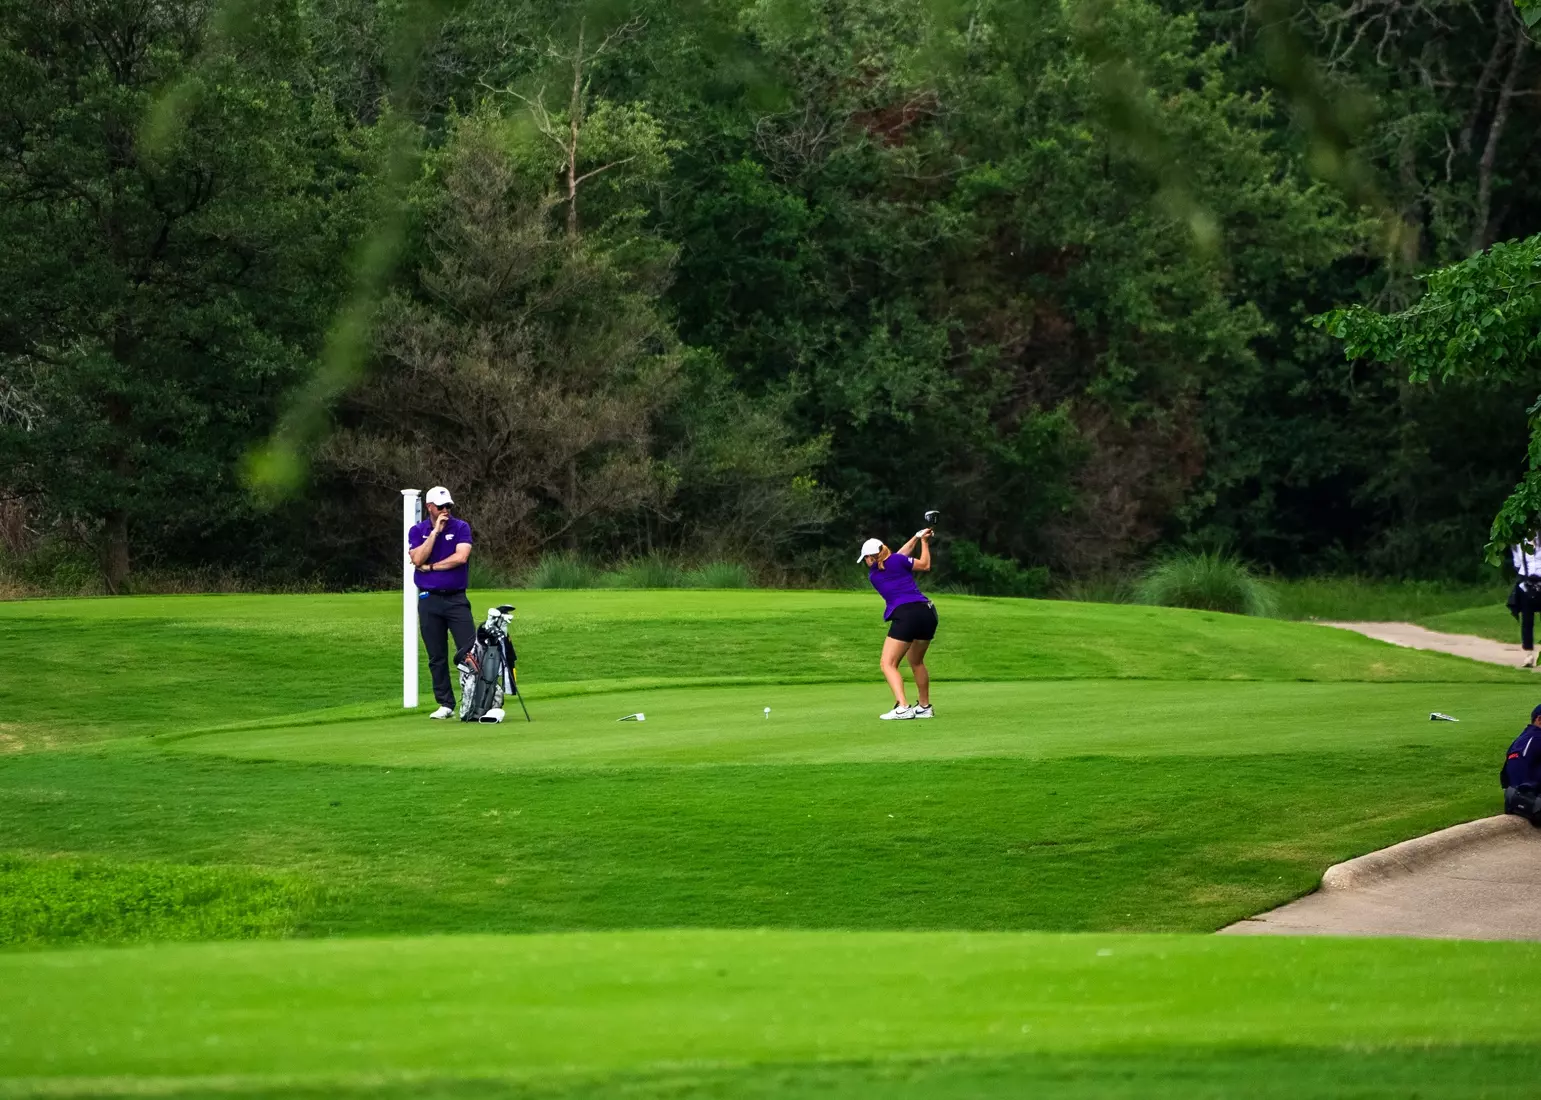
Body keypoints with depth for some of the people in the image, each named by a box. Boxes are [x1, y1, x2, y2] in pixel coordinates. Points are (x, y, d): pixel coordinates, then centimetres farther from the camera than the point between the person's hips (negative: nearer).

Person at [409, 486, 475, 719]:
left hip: (456, 598, -2)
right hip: (429, 600, 2)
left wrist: (431, 566, -7)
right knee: (436, 656, 4)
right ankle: (445, 704, 10)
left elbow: (461, 557, -14)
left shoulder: (461, 527, 1)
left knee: (469, 650, -9)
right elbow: (418, 559, -11)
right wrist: (436, 531, -12)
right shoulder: (417, 531, 6)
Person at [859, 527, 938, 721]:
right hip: (927, 611, 4)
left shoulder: (873, 574, 13)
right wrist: (924, 542, 30)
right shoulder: (897, 560, 10)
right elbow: (925, 566, 19)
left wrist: (916, 538, 33)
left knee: (888, 664, -3)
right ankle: (924, 706, 30)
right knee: (917, 662, 23)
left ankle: (902, 707, -21)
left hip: (905, 615, -4)